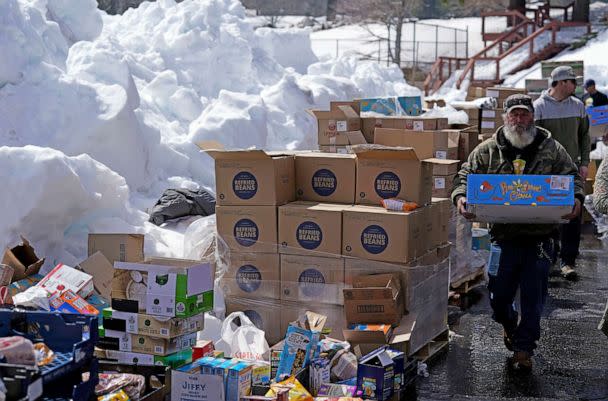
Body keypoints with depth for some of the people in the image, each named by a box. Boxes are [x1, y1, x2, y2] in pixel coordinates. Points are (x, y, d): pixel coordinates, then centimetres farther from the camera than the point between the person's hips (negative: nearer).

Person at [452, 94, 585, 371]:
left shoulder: (552, 150, 7)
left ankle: (524, 347, 18)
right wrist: (460, 196, -12)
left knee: (533, 295, 2)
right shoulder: (486, 151, 6)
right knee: (498, 294, 7)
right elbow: (465, 176, 9)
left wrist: (576, 199, -12)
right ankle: (509, 324, 40)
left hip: (540, 236, 0)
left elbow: (573, 178, 9)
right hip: (503, 234, 1)